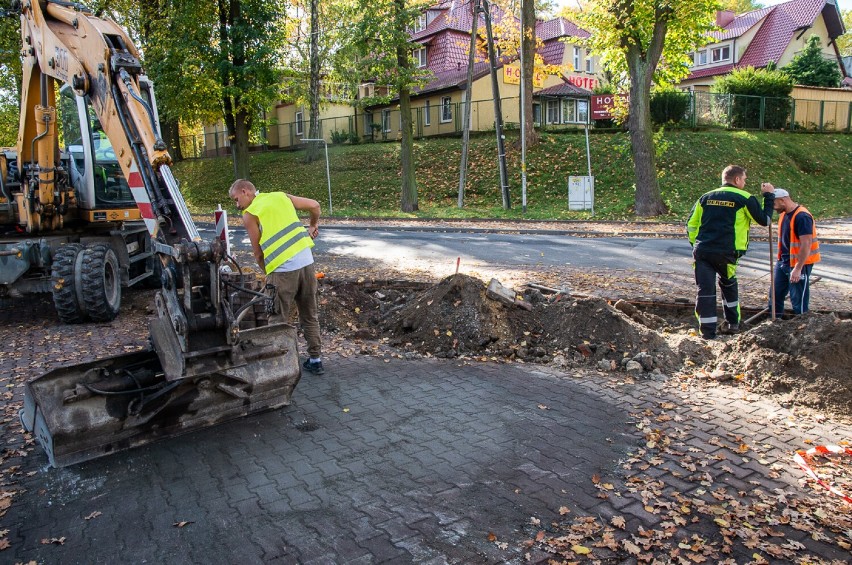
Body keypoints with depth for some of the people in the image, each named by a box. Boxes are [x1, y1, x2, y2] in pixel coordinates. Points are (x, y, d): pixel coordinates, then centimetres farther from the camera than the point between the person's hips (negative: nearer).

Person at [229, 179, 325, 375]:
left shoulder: (250, 215, 0)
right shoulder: (281, 196, 14)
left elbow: (258, 254, 3)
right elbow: (314, 205, 15)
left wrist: (267, 274, 18)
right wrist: (313, 226, 32)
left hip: (283, 269, -5)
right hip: (306, 261, 6)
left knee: (278, 320, 7)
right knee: (310, 316, 17)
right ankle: (315, 360, 24)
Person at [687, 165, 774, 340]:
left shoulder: (706, 197, 15)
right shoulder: (744, 199, 3)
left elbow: (691, 225, 14)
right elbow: (764, 220, 9)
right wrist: (768, 196, 20)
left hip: (702, 252, 2)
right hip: (726, 253, -1)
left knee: (705, 291, 2)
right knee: (728, 285, 25)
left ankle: (708, 333, 2)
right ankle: (732, 323, 33)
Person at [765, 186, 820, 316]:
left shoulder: (802, 217, -20)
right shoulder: (783, 214, 7)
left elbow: (806, 244, -24)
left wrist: (798, 268, -24)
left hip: (799, 263, -9)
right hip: (783, 261, 9)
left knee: (798, 298, 0)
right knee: (775, 295, 11)